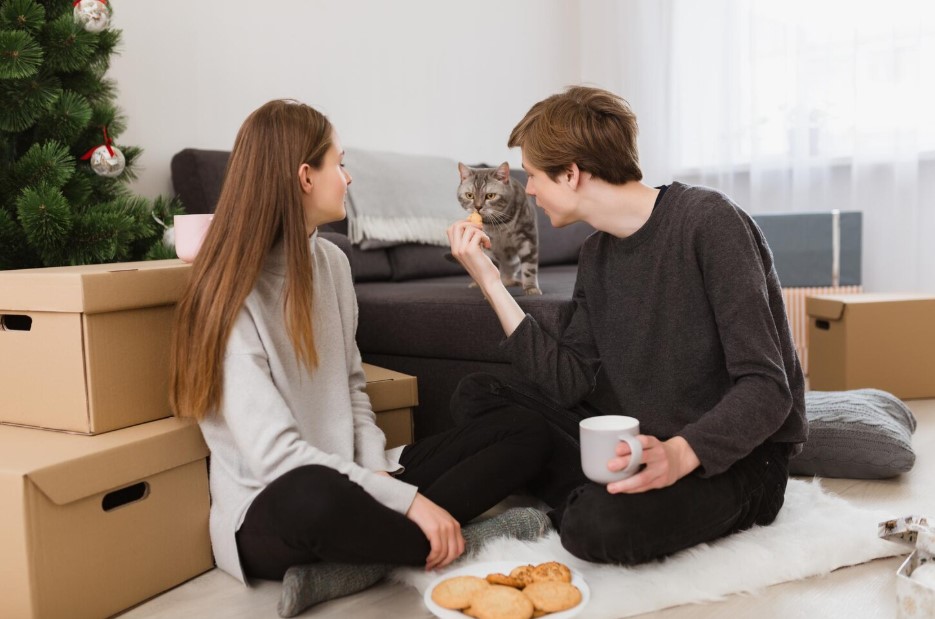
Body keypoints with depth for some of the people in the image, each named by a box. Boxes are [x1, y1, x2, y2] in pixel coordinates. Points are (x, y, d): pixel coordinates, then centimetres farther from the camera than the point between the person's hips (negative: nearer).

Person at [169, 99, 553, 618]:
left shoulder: (330, 261, 6)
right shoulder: (233, 297, -16)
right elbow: (274, 454, -23)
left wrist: (378, 466, -6)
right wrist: (408, 500, -26)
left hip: (347, 476, 8)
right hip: (272, 509, -7)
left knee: (527, 432, -3)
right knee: (315, 497, -44)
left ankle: (354, 567, -16)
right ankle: (457, 542, -13)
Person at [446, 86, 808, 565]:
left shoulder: (708, 222, -17)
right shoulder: (597, 255, 6)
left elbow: (766, 388, -20)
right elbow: (570, 383, -2)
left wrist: (680, 453, -37)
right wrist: (490, 283, -4)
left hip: (734, 454, -7)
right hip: (642, 439, 8)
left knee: (599, 523, -36)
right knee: (476, 398, 0)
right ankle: (609, 497, -10)